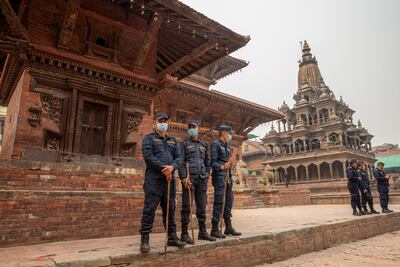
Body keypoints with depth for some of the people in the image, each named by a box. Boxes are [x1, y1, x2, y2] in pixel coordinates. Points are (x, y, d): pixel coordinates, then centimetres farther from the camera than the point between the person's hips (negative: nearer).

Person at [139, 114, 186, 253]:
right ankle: (144, 240, 4)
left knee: (170, 209, 11)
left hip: (169, 179, 5)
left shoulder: (172, 141, 20)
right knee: (150, 209, -5)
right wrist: (163, 168, -15)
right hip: (154, 179, -5)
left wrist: (172, 167, -12)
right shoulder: (149, 138, 4)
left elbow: (179, 157, 10)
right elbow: (148, 156, -11)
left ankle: (172, 237, 22)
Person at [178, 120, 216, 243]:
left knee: (202, 206, 9)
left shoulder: (204, 144, 17)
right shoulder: (184, 144, 5)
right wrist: (184, 177, -14)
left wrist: (207, 176, 11)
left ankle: (202, 232, 20)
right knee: (187, 206, -2)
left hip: (202, 179, 4)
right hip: (189, 178, -4)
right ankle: (184, 234, 7)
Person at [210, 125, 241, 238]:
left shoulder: (227, 146, 18)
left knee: (229, 201, 11)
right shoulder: (216, 144, -7)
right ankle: (215, 229, 1)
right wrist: (221, 167, -31)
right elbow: (213, 162, -15)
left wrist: (229, 175, 19)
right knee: (219, 202, -7)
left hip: (227, 176, 9)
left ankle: (228, 227, 20)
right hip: (219, 176, -9)